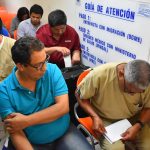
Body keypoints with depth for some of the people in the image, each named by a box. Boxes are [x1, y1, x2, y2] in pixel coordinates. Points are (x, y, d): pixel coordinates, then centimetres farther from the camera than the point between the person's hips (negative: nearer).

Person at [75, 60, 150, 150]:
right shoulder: (99, 75, -29)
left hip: (134, 118, 3)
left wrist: (138, 126, -21)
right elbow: (79, 95, -13)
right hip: (106, 119, -2)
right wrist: (95, 116, -24)